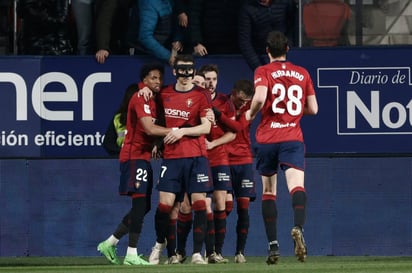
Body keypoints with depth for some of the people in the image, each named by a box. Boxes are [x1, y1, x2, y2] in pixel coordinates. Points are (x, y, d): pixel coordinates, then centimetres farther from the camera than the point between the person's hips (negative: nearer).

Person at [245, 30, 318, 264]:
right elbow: (313, 109, 13)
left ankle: (273, 245, 10)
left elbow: (260, 97, -18)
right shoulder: (302, 73, 11)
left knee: (269, 191, 11)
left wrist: (251, 113, 1)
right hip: (293, 139, 1)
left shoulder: (263, 72, 0)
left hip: (267, 139, -1)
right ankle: (298, 227, -44)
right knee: (297, 186, -15)